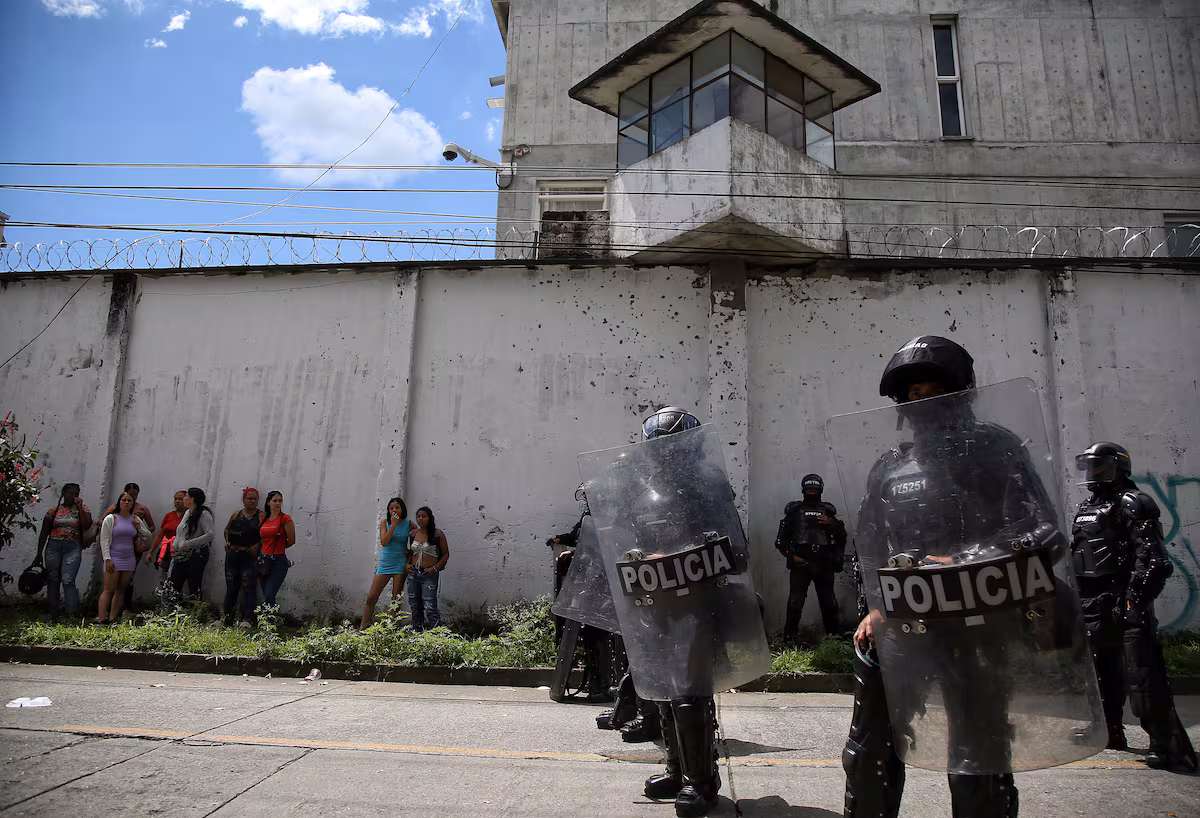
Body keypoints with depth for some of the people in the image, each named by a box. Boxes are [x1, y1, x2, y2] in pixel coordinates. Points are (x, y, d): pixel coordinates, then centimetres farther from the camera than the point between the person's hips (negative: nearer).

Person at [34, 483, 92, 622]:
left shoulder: (82, 507, 6)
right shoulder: (54, 510, 8)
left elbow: (87, 525, -9)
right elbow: (44, 534, 11)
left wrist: (79, 507, -9)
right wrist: (39, 554, 8)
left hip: (73, 548, -2)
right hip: (53, 547, 2)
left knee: (68, 580, -15)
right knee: (53, 581, 5)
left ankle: (72, 614, -12)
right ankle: (53, 615, 13)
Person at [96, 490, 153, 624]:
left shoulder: (136, 519, 11)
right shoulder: (111, 518, -1)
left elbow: (148, 536, 18)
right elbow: (104, 540, -4)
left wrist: (139, 527, -1)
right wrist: (107, 559, -11)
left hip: (129, 559, 4)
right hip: (114, 559, -4)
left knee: (121, 591, 5)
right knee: (108, 590, -9)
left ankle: (112, 620, 11)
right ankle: (100, 620, -8)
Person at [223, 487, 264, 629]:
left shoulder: (261, 516, 0)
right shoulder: (236, 514, 13)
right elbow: (227, 529, 26)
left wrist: (257, 545, -15)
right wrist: (227, 541, 10)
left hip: (249, 556, -4)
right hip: (232, 554, 4)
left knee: (248, 586, -9)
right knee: (231, 586, 10)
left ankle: (247, 619, -10)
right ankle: (228, 616, 21)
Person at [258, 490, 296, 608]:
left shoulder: (285, 519, -6)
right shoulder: (263, 519, 10)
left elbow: (291, 541, -5)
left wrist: (278, 547, 8)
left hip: (278, 561, -6)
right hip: (264, 561, 6)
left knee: (268, 596, -14)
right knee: (266, 596, 10)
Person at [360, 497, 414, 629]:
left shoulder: (408, 524, 1)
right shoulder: (385, 522, 1)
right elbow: (384, 542, -11)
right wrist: (393, 524, -17)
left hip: (400, 564, -1)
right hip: (385, 563, 1)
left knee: (396, 600, 1)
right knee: (371, 598, -1)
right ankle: (362, 629, 5)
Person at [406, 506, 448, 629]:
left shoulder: (437, 534, -5)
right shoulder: (413, 533, 9)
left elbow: (445, 554, -1)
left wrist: (435, 568, -11)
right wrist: (408, 564, 5)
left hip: (429, 574, -5)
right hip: (413, 573, 6)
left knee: (430, 607, -14)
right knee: (415, 607, 10)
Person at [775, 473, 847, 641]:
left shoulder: (828, 511, 16)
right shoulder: (794, 511, 11)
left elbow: (842, 537, 13)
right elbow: (781, 539, 8)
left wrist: (832, 524, -5)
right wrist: (792, 556, -6)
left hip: (824, 564, 2)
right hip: (800, 563, -2)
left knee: (829, 602, 4)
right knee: (795, 601, -9)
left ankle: (834, 634, 14)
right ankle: (789, 637, -5)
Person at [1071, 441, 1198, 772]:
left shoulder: (1131, 504, -8)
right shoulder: (1084, 509, 19)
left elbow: (1151, 558, -17)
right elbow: (1075, 557, 23)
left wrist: (1137, 596, -24)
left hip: (1124, 601, -9)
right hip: (1092, 605, 9)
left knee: (1143, 673, -11)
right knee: (1102, 670, 17)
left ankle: (1168, 745, -6)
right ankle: (1110, 733, 31)